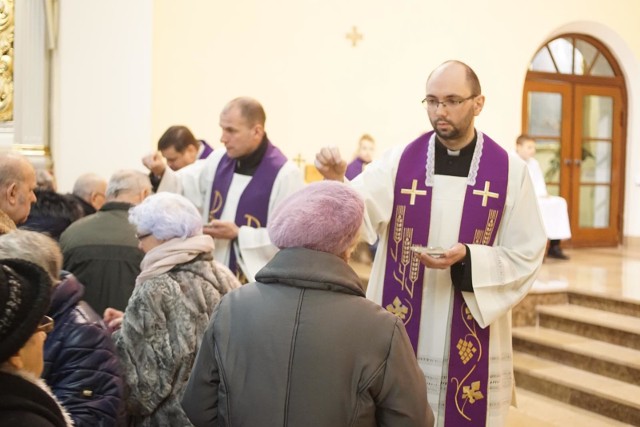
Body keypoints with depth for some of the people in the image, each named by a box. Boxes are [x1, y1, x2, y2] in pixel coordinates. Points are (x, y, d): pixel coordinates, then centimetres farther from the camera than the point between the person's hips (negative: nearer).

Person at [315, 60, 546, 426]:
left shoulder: (510, 170, -3)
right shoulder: (398, 162, -1)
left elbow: (527, 258, -3)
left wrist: (467, 260, -18)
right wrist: (337, 183, -38)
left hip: (472, 345, 0)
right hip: (400, 338, 1)